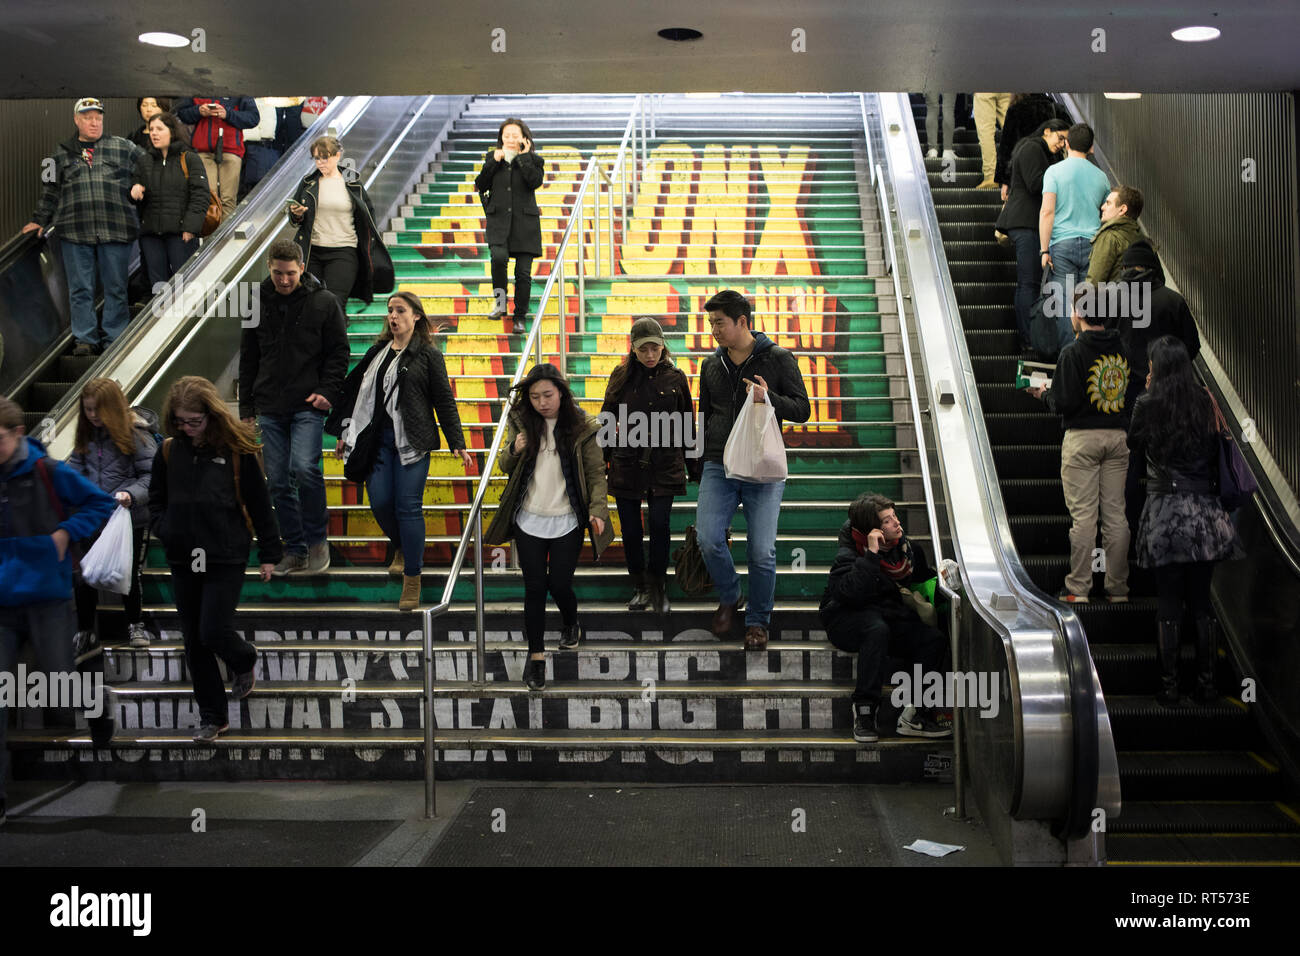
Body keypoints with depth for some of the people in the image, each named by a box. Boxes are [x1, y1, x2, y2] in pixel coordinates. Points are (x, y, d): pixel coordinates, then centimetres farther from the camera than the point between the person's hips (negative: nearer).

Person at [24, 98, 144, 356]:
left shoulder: (124, 148, 8)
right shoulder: (63, 154, 15)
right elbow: (51, 191, 22)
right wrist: (39, 220, 23)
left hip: (115, 230, -2)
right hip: (75, 233, 2)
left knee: (115, 288, 2)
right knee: (80, 290, 2)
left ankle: (115, 340, 9)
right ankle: (86, 339, 9)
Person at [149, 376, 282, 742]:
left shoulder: (238, 451, -8)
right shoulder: (168, 452, 3)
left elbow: (259, 505, -2)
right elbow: (156, 500, 16)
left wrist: (268, 555, 0)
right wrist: (162, 529, -3)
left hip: (226, 560, -4)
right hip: (183, 561, 4)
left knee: (214, 632, -10)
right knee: (194, 642, 9)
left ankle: (244, 660, 27)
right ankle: (211, 716, 23)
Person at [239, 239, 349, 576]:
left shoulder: (323, 302, -1)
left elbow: (339, 352, 3)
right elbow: (248, 358, 15)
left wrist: (327, 390, -10)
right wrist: (246, 406, 12)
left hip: (308, 406, -4)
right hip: (270, 408, 4)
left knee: (304, 467, -21)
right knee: (279, 481, 4)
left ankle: (317, 539, -2)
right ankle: (295, 550, 15)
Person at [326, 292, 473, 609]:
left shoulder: (428, 355, 2)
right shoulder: (377, 352, 15)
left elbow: (445, 401, 1)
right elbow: (360, 394, 20)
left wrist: (457, 444, -5)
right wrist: (346, 434, 19)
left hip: (412, 440, -4)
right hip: (377, 439, 4)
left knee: (408, 507, -7)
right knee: (380, 503, 0)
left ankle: (412, 579, 2)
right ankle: (401, 548, 31)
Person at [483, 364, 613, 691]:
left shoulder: (581, 427, -6)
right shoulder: (521, 422, 1)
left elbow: (596, 474, -2)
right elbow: (505, 466, 9)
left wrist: (597, 510, -16)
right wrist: (514, 451, -13)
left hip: (567, 522, -2)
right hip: (529, 520, 2)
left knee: (559, 585, 2)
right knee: (534, 587, 2)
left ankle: (571, 624, 36)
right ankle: (536, 654, 16)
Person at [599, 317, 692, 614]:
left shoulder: (675, 378, 3)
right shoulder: (621, 376, 3)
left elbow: (686, 423, 10)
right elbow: (607, 419, 10)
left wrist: (688, 461, 9)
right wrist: (603, 456, 7)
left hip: (664, 466, -1)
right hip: (627, 463, 1)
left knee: (660, 524, -8)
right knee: (630, 529, 4)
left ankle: (659, 587, 9)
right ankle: (640, 587, 21)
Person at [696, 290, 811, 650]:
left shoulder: (778, 359, 1)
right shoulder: (711, 365, 13)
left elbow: (802, 410, 0)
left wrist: (769, 398, -19)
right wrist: (700, 468, 19)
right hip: (718, 467, 3)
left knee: (761, 551, -5)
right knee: (708, 540, -11)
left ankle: (758, 620, 16)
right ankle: (729, 598, 17)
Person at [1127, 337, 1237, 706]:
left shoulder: (1148, 405, -8)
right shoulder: (1205, 402, 2)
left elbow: (1134, 448, 7)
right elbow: (1215, 453, 9)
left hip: (1165, 512, -3)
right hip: (1203, 510, 3)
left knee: (1167, 603, 2)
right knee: (1201, 602, 11)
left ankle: (1169, 686, 6)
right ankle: (1207, 683, 15)